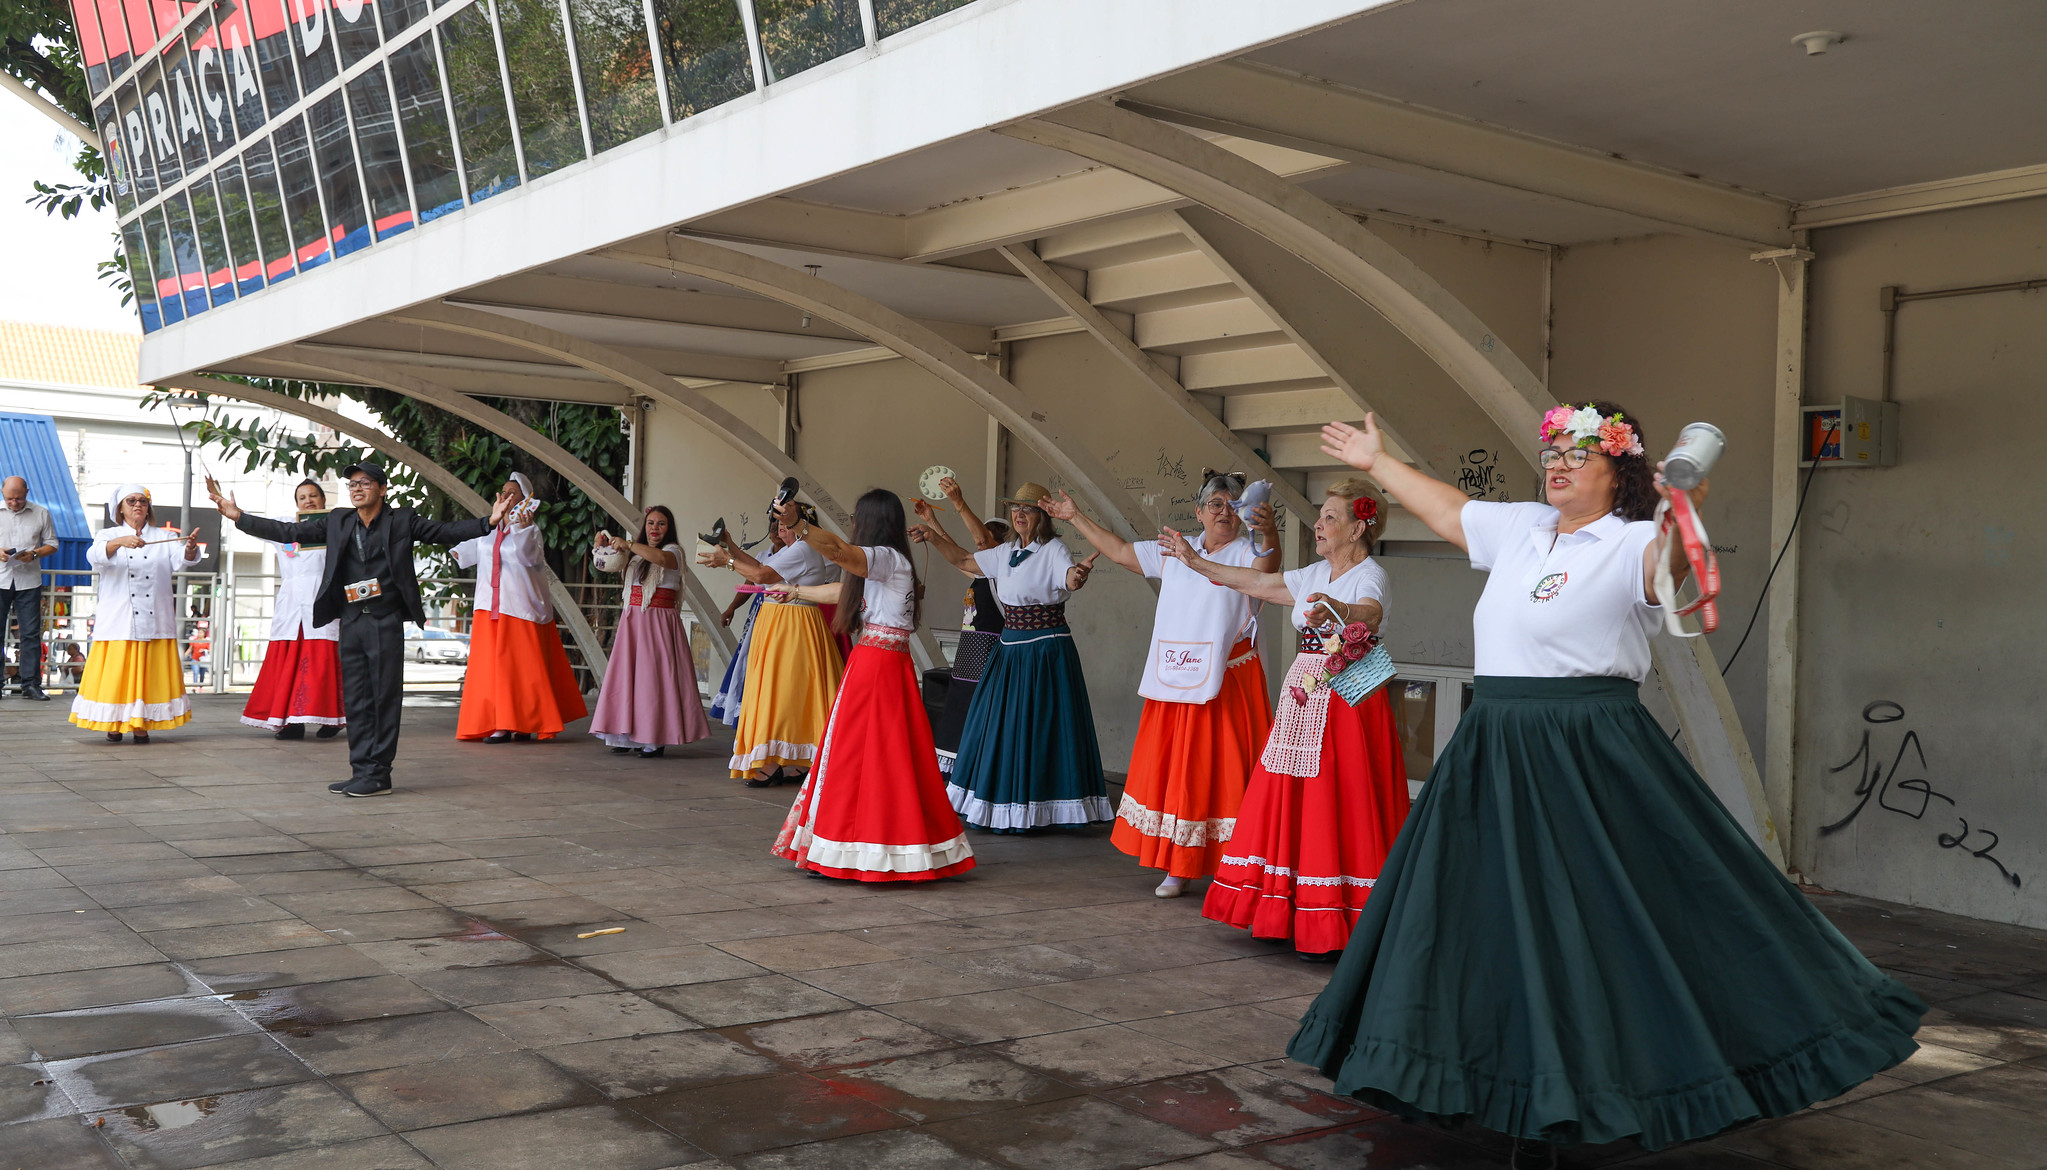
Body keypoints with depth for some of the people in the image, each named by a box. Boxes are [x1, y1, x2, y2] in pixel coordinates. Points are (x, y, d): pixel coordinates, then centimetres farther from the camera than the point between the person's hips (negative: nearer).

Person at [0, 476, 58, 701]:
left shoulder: (41, 513, 6)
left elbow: (52, 544, 9)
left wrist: (34, 554, -10)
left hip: (29, 580, 0)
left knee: (31, 633, -1)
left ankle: (30, 684, 3)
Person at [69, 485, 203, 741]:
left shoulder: (164, 537, 13)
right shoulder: (109, 536, 9)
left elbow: (180, 559, -6)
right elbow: (95, 556, -12)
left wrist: (190, 548, -30)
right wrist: (120, 542, -32)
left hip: (154, 621, 1)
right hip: (118, 621, -1)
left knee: (149, 674, 1)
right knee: (116, 672, -3)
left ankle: (141, 724, 7)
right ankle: (113, 725, 6)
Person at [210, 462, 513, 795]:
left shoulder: (401, 521, 0)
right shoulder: (336, 522, 11)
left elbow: (447, 531, -5)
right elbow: (289, 532, 12)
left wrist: (489, 521, -20)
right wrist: (237, 516, 7)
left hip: (386, 621, -4)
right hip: (351, 621, 4)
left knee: (385, 697, -2)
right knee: (355, 699, 7)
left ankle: (378, 774, 4)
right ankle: (361, 770, 14)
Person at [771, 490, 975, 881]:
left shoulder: (889, 558, -11)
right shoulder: (883, 564, 20)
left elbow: (837, 551, -29)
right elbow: (842, 590, 33)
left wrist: (796, 524, -42)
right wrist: (794, 591, 44)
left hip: (878, 668, -10)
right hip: (875, 666, 10)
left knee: (861, 756, -7)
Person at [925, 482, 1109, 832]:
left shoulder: (1053, 550, -12)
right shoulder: (1006, 553, 11)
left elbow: (1069, 578, -33)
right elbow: (964, 560, 23)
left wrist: (1080, 573, -56)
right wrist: (933, 536, 14)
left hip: (1046, 652, -8)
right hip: (1011, 650, 8)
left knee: (1036, 729, -4)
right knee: (999, 724, 11)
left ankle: (1031, 812, 6)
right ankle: (1001, 809, 23)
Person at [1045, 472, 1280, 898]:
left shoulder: (1247, 552, -2)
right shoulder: (1174, 552, 15)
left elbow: (1265, 569, -26)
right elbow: (1120, 551, 24)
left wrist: (1269, 533, -47)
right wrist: (1076, 517, 27)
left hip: (1227, 683, -5)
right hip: (1176, 685, 5)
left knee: (1224, 769, -5)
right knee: (1174, 770, 7)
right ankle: (1178, 867, 16)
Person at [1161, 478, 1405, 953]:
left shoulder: (1369, 575, -10)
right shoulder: (1315, 575, 15)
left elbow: (1370, 615, -32)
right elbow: (1257, 582, 25)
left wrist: (1337, 611, -54)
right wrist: (1198, 562, 31)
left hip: (1348, 699, -8)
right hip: (1303, 697, 8)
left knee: (1335, 808, -9)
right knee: (1290, 804, 7)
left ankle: (1336, 929, -4)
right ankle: (1296, 915, 16)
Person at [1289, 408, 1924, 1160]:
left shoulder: (1628, 545, -11)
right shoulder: (1519, 529, 11)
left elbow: (1667, 557, -34)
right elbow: (1445, 509, 25)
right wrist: (1376, 462, 32)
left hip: (1588, 758, -8)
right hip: (1497, 754, 8)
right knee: (1503, 921, 15)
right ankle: (1524, 1103, 31)